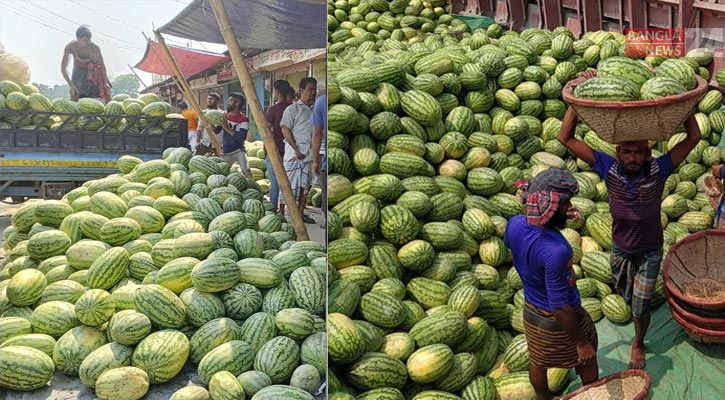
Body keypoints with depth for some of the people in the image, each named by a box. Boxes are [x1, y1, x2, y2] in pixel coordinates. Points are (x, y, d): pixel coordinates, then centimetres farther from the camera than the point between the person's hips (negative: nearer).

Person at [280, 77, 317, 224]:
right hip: (294, 152, -6)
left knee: (305, 185, 9)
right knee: (289, 183, -3)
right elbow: (285, 130, -10)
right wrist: (297, 150, -15)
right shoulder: (293, 108, -4)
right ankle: (281, 213, 4)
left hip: (309, 153, 6)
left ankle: (300, 214, 16)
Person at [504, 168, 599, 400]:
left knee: (538, 362, 29)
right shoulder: (556, 251, -40)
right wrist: (581, 342, -17)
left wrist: (557, 220, 2)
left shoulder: (515, 224, -19)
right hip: (559, 321, -6)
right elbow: (560, 307, -32)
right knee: (586, 360, 26)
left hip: (531, 312, 6)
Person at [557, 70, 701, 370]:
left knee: (640, 307, 8)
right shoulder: (609, 168, -23)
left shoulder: (658, 170, -24)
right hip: (620, 249, 2)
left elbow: (693, 137, -27)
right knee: (625, 295, 26)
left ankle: (638, 344, 37)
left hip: (650, 251, -1)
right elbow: (565, 138, -27)